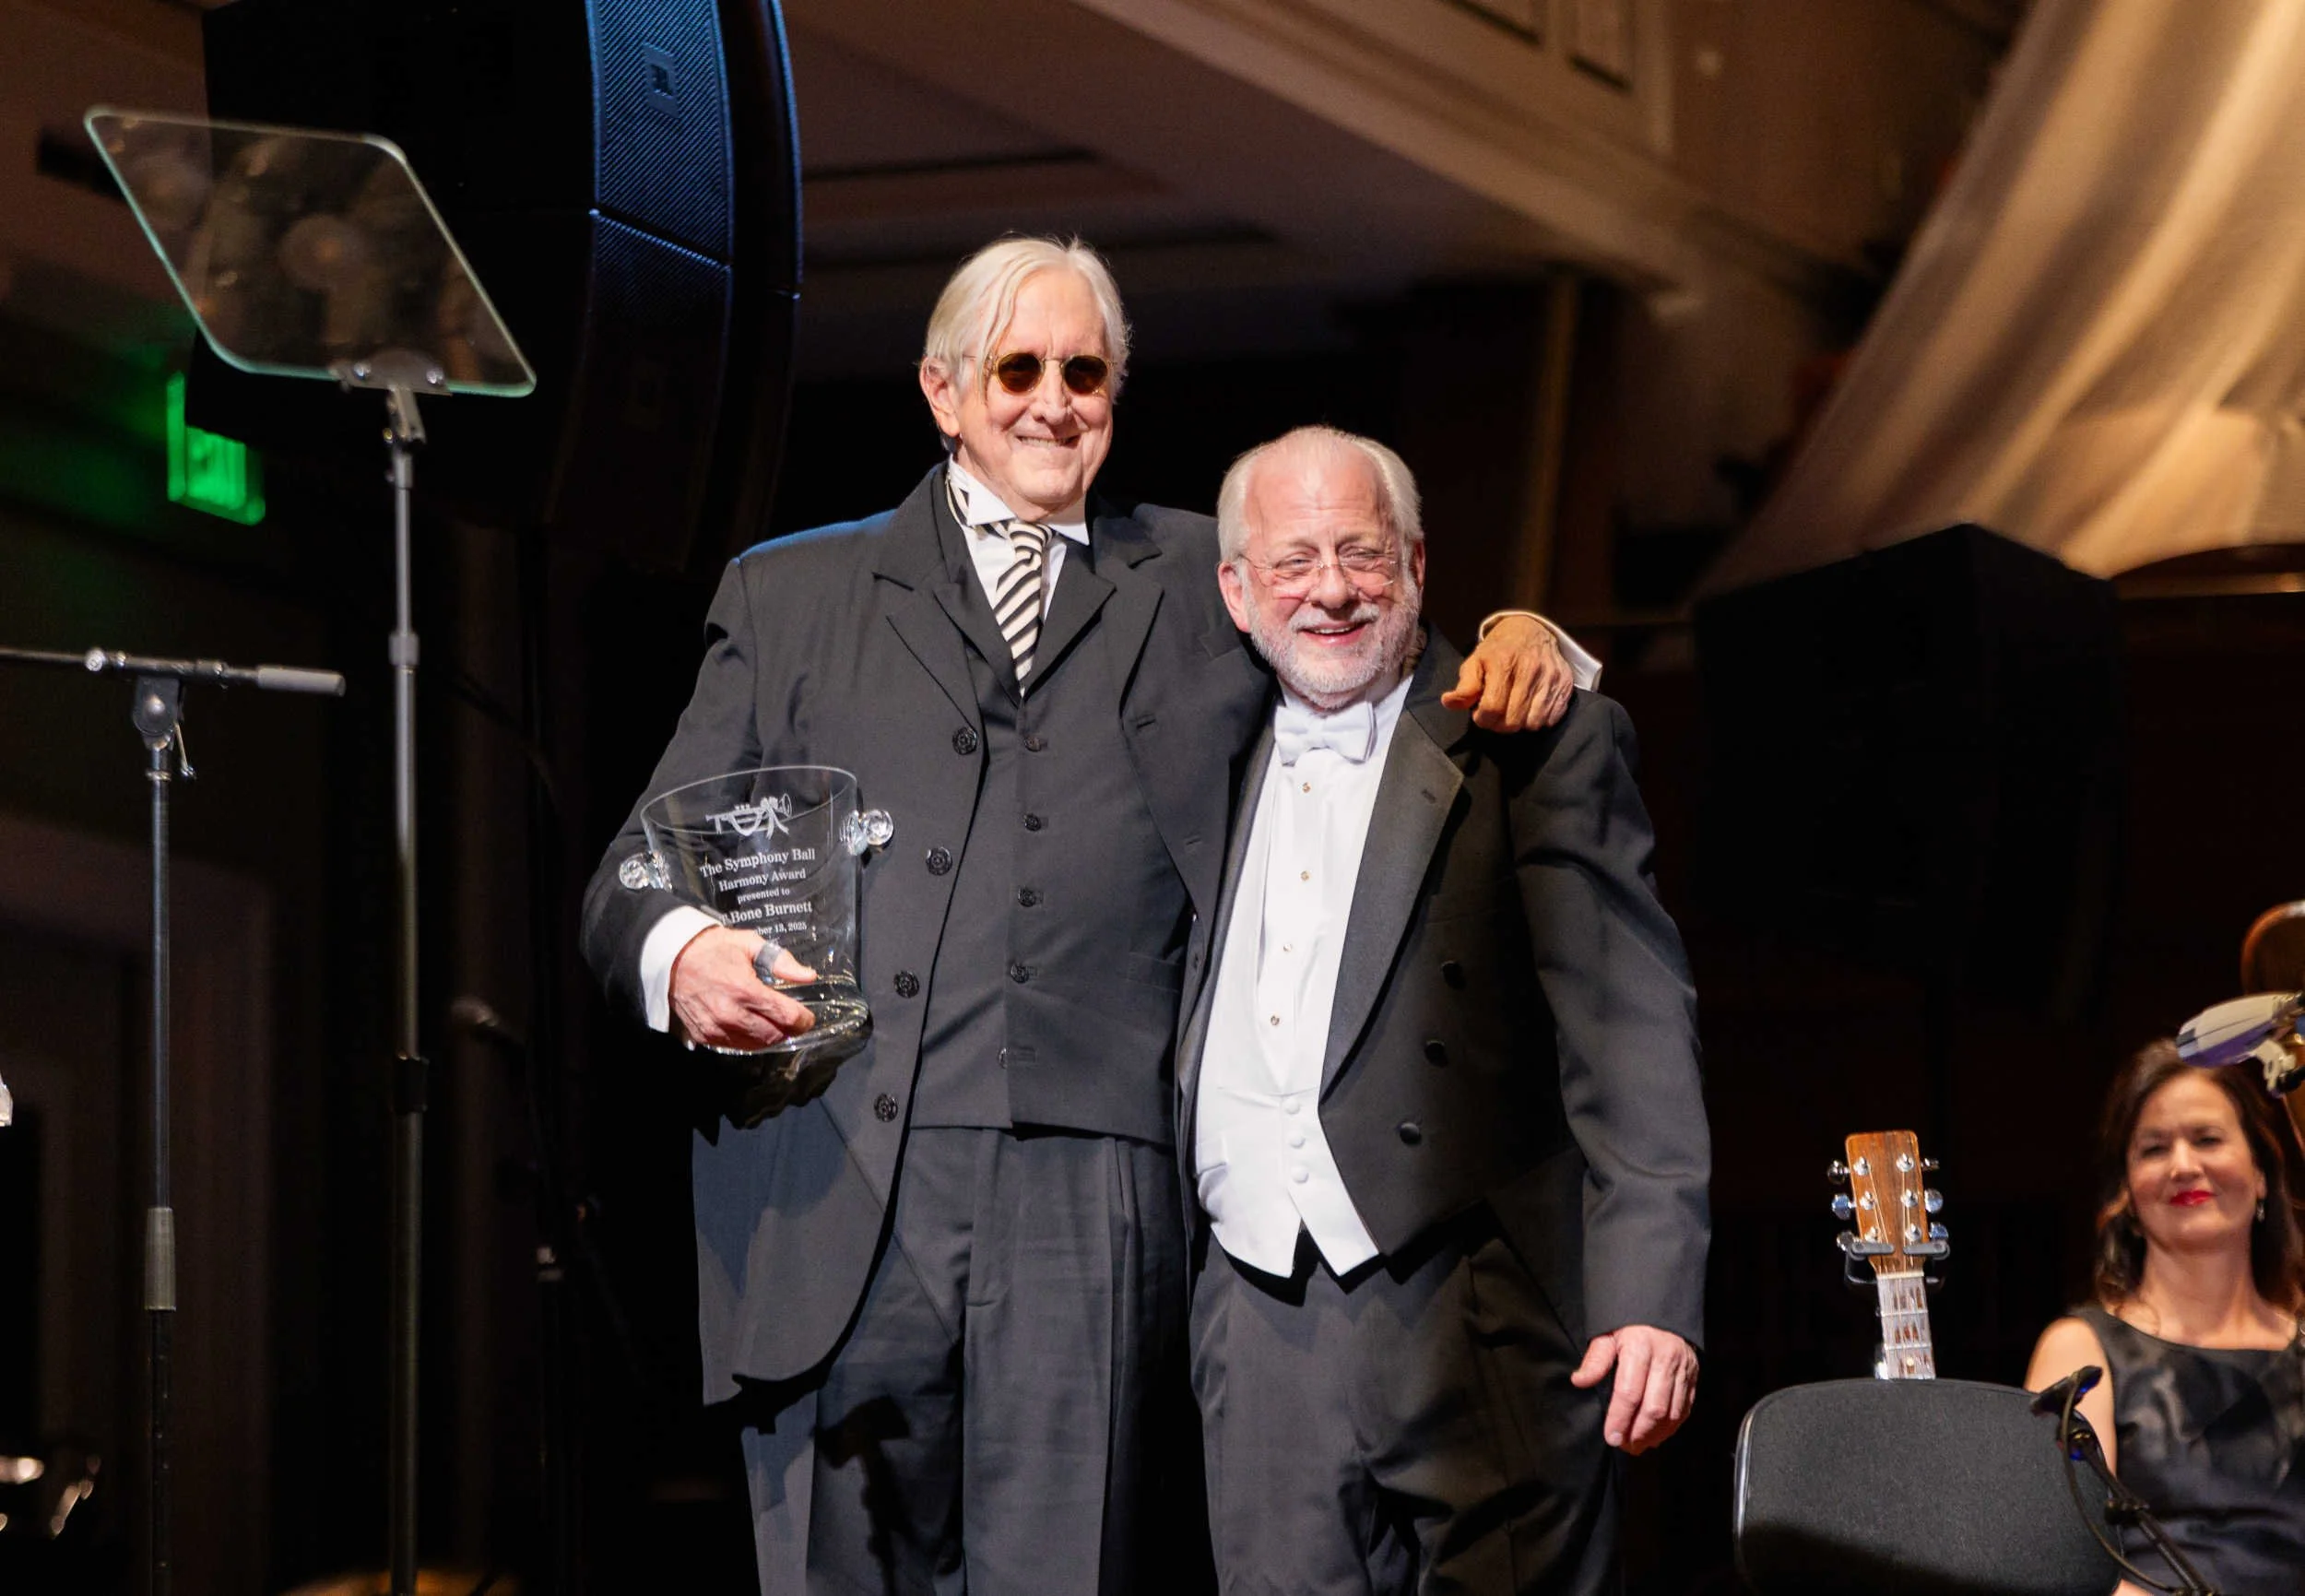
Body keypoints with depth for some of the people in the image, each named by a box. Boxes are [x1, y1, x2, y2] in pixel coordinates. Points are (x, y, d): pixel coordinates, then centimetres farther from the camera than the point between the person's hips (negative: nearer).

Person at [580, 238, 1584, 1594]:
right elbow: (644, 863, 14)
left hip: (1087, 1202, 0)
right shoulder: (790, 598, 19)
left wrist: (1522, 643, 7)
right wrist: (680, 952, -10)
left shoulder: (1202, 587, 22)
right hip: (835, 1204, 0)